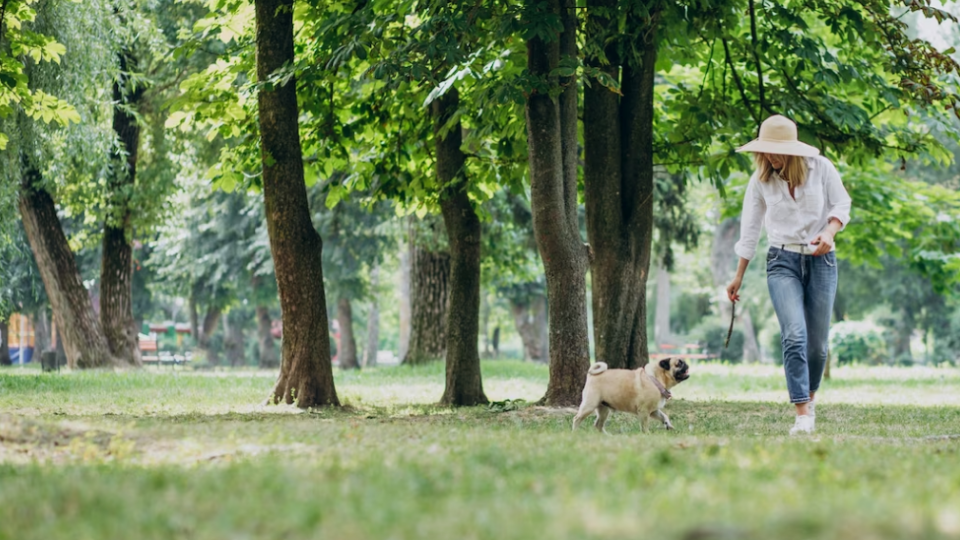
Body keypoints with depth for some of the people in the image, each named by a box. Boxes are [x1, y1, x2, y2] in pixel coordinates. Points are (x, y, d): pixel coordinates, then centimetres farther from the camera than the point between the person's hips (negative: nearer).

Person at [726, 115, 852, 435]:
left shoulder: (820, 168, -2)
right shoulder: (761, 180, 2)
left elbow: (841, 205, 5)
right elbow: (750, 228, 10)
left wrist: (829, 231, -17)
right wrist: (739, 277, 14)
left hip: (821, 259, 0)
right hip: (782, 261, 0)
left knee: (818, 342, 3)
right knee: (794, 335, -19)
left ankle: (809, 397, 30)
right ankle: (802, 414, -21)